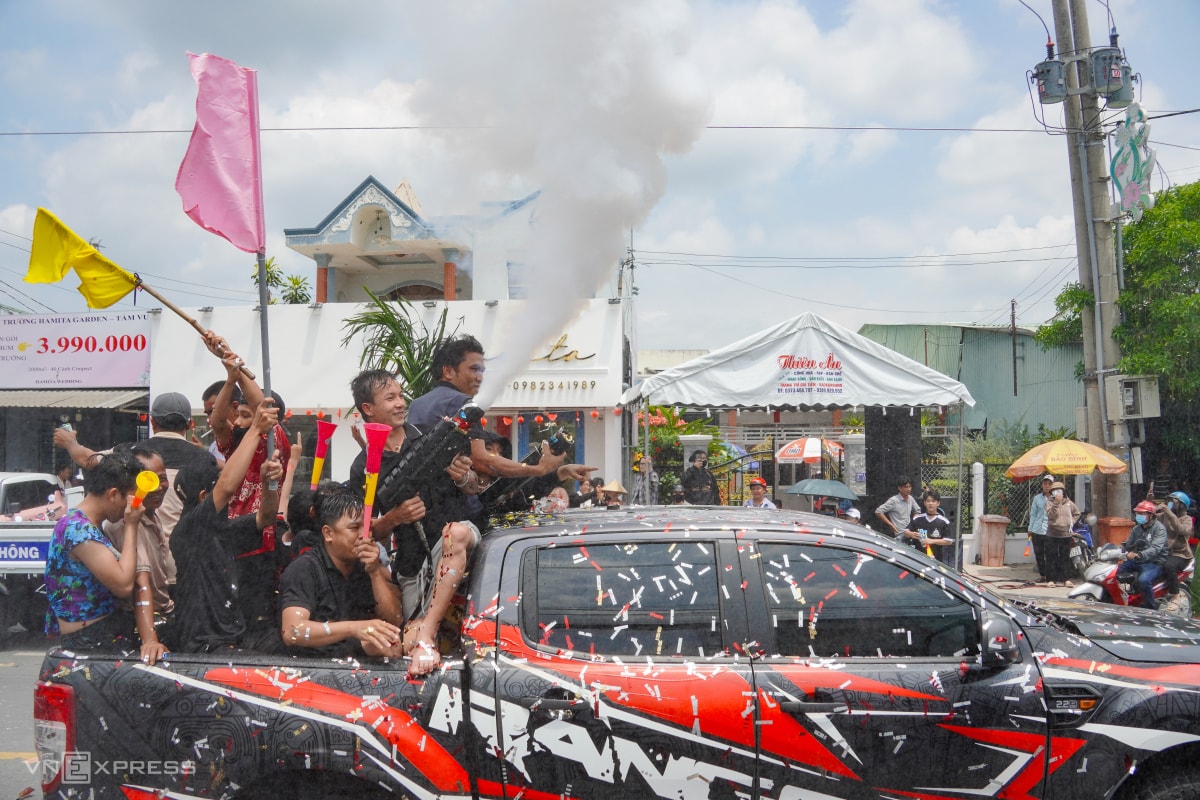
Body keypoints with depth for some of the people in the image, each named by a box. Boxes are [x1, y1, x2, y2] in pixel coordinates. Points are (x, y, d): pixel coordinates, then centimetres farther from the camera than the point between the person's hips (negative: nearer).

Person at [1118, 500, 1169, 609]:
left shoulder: (1159, 528, -11)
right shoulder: (1136, 528, 14)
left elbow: (1156, 548, -26)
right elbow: (1127, 545, 17)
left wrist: (1139, 555, -43)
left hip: (1154, 563, -8)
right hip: (1135, 561, 8)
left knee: (1143, 580, -36)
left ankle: (1152, 607, -17)